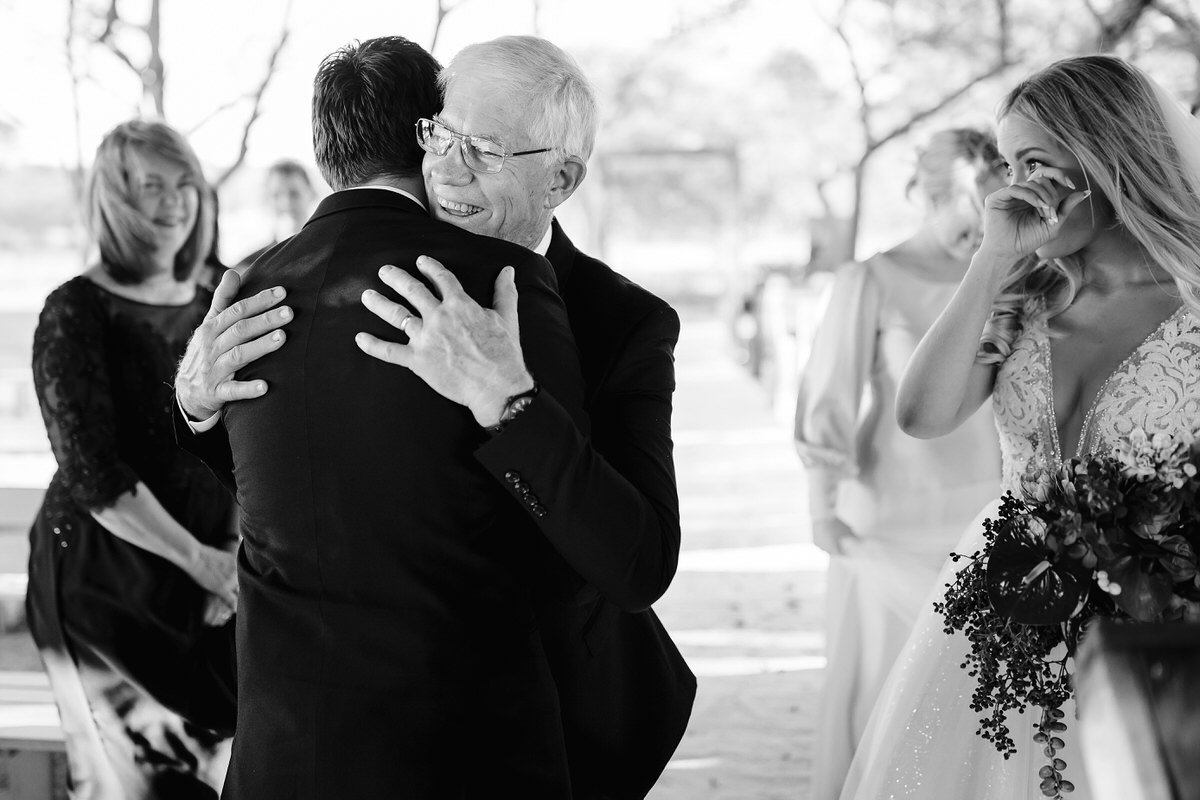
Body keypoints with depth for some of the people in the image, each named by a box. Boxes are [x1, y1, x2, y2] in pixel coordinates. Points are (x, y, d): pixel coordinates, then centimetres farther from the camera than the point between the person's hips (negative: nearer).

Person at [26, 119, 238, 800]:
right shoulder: (77, 312, -7)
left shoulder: (212, 309, 10)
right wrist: (201, 560, -14)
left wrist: (235, 561, -7)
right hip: (104, 582, -5)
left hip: (210, 581, 5)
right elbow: (93, 475, -13)